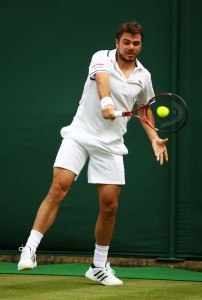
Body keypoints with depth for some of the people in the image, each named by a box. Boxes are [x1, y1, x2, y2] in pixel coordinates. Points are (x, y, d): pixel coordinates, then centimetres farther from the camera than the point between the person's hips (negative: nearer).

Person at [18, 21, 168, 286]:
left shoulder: (144, 76, 9)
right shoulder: (102, 58, -6)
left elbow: (144, 108, 26)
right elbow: (102, 79, -28)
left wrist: (154, 138, 14)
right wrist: (106, 101, -48)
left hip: (110, 144, 4)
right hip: (80, 135, -4)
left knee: (110, 205, 2)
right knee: (59, 187, -20)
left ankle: (99, 267, 18)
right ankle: (30, 249, -18)